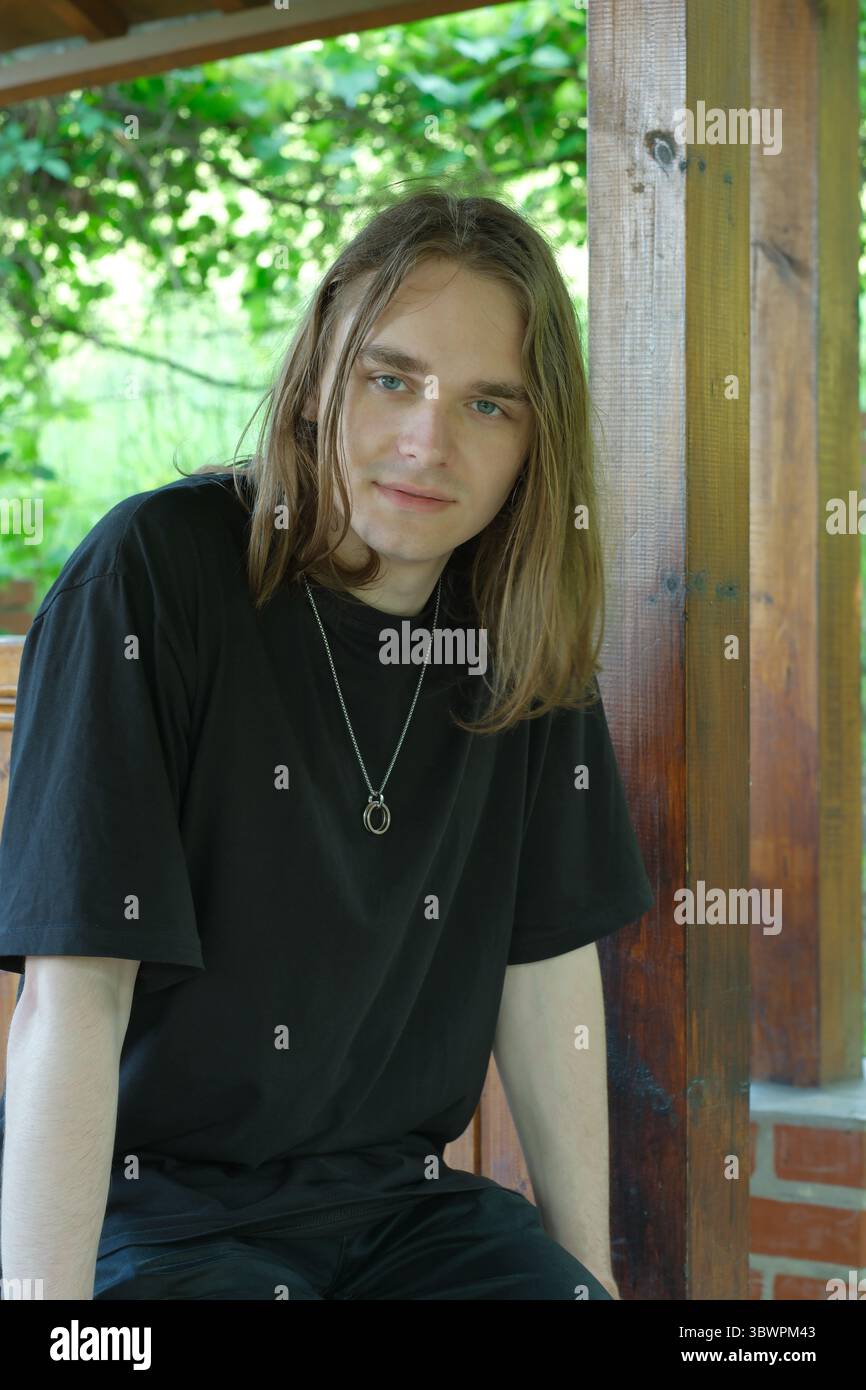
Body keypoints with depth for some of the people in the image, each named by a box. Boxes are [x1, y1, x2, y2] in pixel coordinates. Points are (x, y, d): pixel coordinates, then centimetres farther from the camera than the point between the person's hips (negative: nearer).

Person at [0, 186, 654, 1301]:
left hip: (402, 1198, 5)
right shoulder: (153, 577, -16)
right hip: (150, 1204, -5)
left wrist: (589, 1263, 4)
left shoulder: (523, 631, 0)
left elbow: (548, 966, 6)